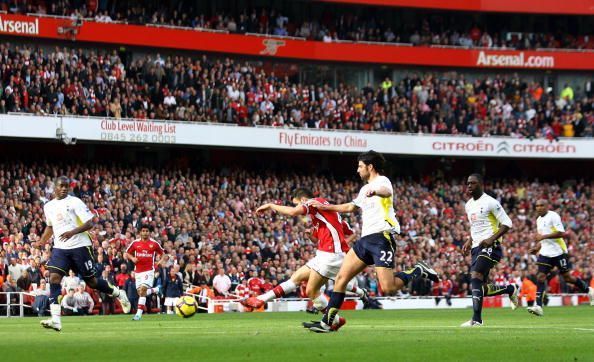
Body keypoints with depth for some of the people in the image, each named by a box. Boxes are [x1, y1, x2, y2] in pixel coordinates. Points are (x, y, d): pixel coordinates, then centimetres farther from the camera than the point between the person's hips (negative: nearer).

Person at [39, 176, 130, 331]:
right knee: (54, 278, -16)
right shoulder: (48, 206, 11)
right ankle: (55, 320, -22)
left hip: (80, 246, -4)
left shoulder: (75, 202, -7)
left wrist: (72, 232, -26)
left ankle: (119, 294, 33)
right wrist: (41, 242, 15)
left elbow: (89, 224, -11)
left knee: (91, 281, 4)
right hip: (60, 248, 4)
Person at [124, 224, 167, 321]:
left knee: (143, 289, -20)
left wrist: (162, 260, -8)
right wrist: (132, 258, -7)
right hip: (138, 271, 4)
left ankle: (139, 313, -22)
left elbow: (163, 254, 13)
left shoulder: (154, 244, 2)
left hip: (149, 270, -4)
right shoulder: (135, 243, 5)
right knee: (140, 291, 6)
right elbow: (126, 253, 13)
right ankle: (153, 290, 38)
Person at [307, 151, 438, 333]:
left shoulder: (382, 181, -3)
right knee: (341, 277, 0)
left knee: (388, 289, -19)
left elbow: (387, 191, -29)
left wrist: (375, 191, -52)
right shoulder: (365, 189, 25)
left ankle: (418, 271, 5)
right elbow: (351, 207, 43)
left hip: (382, 237, -9)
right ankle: (328, 321, 1)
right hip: (366, 239, 9)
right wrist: (327, 207, 48)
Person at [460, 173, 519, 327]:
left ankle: (476, 320, -26)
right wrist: (470, 241, 14)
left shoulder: (490, 202, -9)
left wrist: (492, 239, -22)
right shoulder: (469, 205, 16)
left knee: (475, 277, -24)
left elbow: (507, 224, -11)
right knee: (481, 288, 5)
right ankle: (511, 289, 30)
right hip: (477, 248, 9)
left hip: (490, 246, -9)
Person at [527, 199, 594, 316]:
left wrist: (543, 236, -23)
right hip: (545, 253, 7)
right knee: (540, 277, -7)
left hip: (558, 252, -7)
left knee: (567, 277, 3)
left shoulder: (553, 216, -12)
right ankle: (538, 306, -14)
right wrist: (538, 247, 13)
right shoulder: (539, 220, 15)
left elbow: (561, 233, -21)